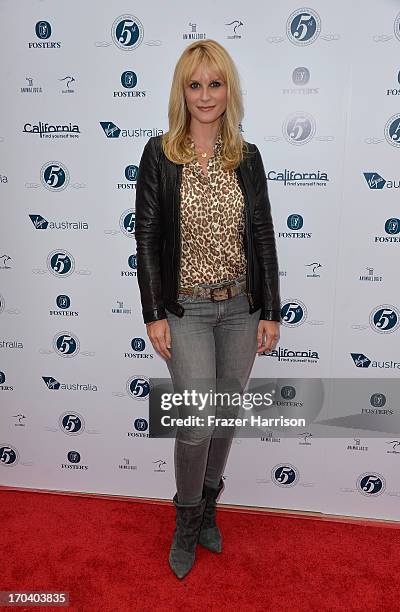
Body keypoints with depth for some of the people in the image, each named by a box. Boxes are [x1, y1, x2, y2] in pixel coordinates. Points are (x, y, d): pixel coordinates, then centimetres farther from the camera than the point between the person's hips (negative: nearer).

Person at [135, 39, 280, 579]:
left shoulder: (247, 157, 5)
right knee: (196, 423, -2)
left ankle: (208, 507, 39)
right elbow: (147, 237, -5)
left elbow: (263, 236, 4)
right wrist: (154, 314, -9)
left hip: (242, 307, 3)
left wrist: (271, 311, 1)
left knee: (225, 415, 14)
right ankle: (187, 523, 27)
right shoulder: (160, 154, -3)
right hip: (186, 310, -3)